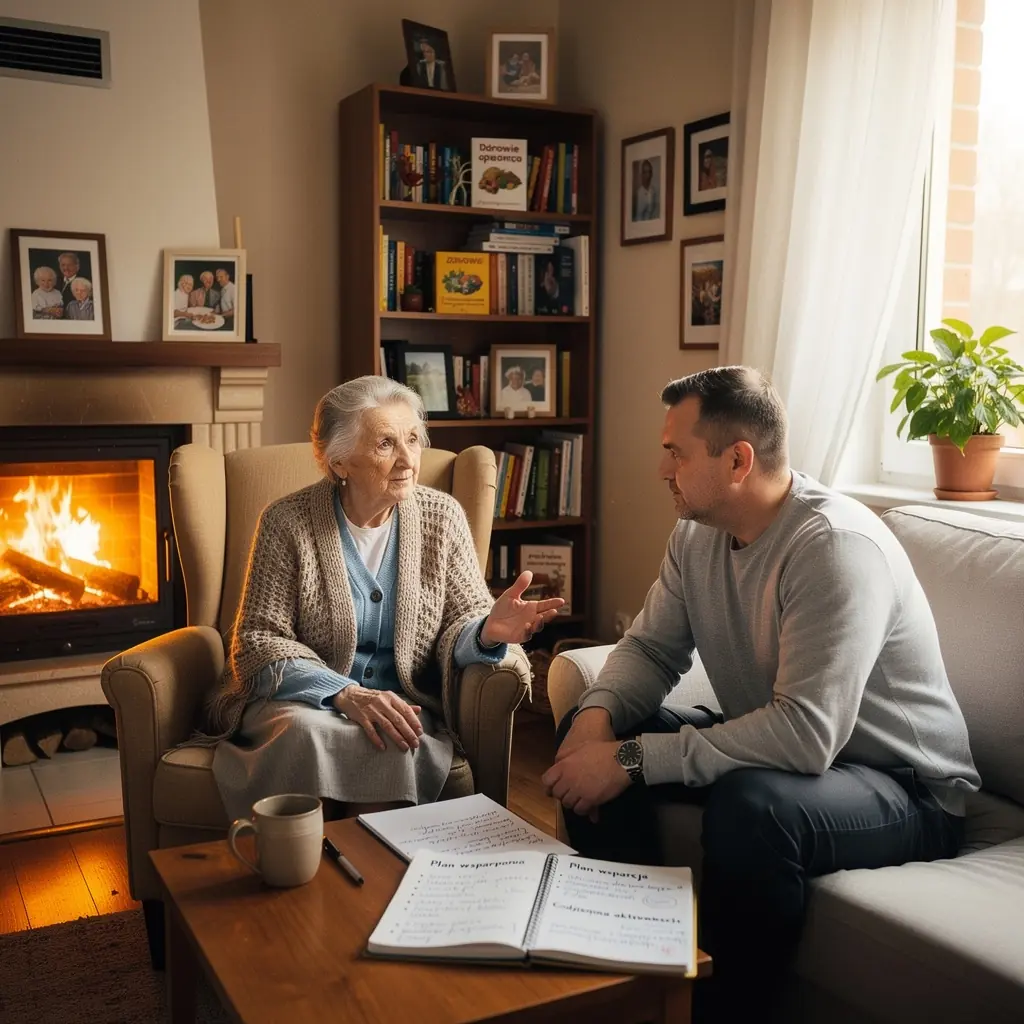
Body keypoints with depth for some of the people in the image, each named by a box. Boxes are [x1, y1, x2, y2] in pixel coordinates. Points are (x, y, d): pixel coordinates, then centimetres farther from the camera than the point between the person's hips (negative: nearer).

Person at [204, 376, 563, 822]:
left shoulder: (442, 516, 2)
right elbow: (259, 640, -7)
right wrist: (346, 694, -22)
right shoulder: (286, 522, -6)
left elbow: (464, 618, 2)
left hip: (404, 704, 1)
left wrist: (487, 631, -24)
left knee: (393, 747, -32)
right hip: (301, 699, -1)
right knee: (308, 732, -34)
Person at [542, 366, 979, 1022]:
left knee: (750, 806, -38)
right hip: (769, 746, 8)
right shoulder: (698, 532, -2)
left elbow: (806, 734, -35)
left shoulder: (837, 545, -28)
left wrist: (634, 760, -32)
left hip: (904, 785, -8)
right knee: (586, 735, -2)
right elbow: (651, 648, 5)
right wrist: (599, 714, -18)